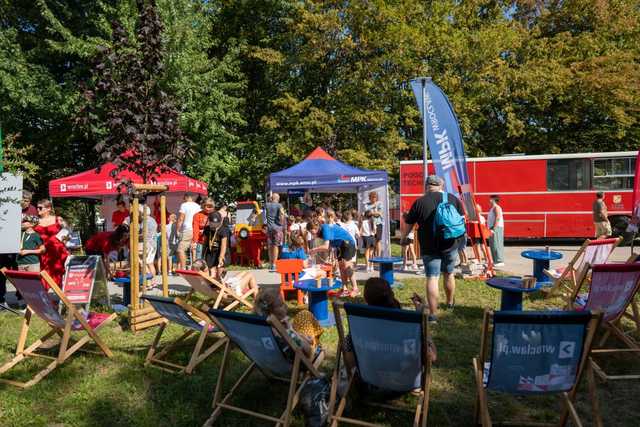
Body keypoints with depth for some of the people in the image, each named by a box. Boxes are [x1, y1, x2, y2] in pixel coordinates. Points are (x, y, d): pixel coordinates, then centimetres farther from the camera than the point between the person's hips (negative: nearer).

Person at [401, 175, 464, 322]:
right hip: (451, 245, 3)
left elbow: (408, 224, 3)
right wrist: (460, 236, 30)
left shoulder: (420, 202, -5)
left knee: (432, 278, -2)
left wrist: (403, 238, 21)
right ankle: (450, 303, 40)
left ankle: (433, 314, -6)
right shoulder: (453, 199, 1)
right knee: (449, 274, 22)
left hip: (430, 247, -3)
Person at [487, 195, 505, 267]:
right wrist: (490, 228, 14)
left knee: (497, 245, -10)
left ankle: (500, 261, -9)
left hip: (497, 228, -10)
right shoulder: (492, 208, 20)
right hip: (492, 229, 10)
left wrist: (493, 228, -23)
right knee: (492, 245, 10)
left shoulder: (496, 207, -9)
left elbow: (498, 219, -19)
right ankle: (495, 261, 15)